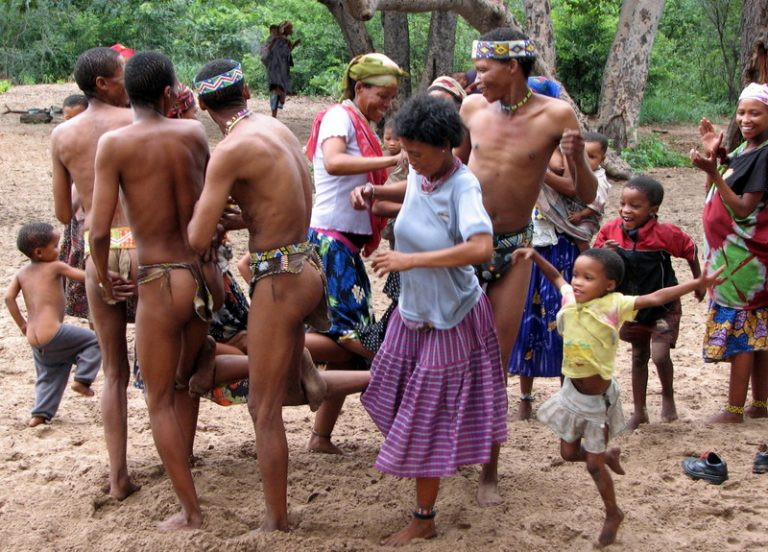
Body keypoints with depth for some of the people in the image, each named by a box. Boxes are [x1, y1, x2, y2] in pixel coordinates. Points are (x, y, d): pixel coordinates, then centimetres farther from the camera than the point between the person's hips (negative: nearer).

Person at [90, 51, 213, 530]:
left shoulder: (115, 144, -9)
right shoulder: (193, 132, 1)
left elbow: (100, 229, -12)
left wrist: (104, 280, 6)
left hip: (160, 283, -4)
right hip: (207, 275, 4)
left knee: (160, 400, 9)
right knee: (185, 383, 24)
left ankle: (191, 510, 9)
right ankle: (182, 469, 36)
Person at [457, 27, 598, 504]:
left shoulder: (556, 115, -12)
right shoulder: (472, 108, -5)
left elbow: (587, 195, -8)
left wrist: (577, 158, -28)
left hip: (513, 249, -2)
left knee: (495, 366, 4)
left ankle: (490, 471, 18)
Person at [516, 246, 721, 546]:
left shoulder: (614, 306, -22)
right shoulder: (571, 299, -7)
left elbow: (656, 297, -30)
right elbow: (557, 277, 14)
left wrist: (697, 283, -37)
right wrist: (535, 256, 6)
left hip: (598, 399, -5)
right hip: (572, 392, 5)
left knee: (594, 464, 7)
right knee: (569, 452, 18)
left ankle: (613, 514, 33)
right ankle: (608, 455, 49)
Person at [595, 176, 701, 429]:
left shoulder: (665, 233, -23)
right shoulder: (610, 231, -13)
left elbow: (690, 251, -5)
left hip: (663, 306, -4)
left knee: (660, 355, -16)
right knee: (638, 357, 16)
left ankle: (668, 396, 15)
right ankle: (639, 412, 29)